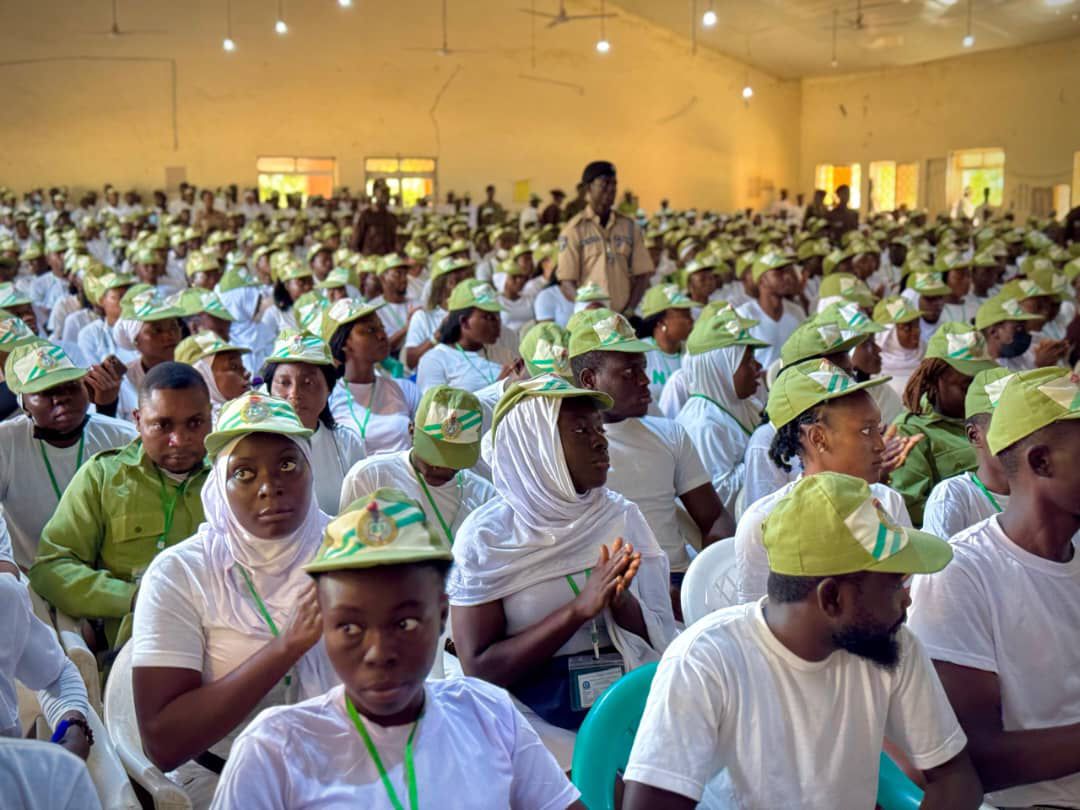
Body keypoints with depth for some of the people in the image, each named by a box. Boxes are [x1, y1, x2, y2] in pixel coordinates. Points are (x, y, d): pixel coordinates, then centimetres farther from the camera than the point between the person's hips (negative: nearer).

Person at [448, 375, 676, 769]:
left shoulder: (622, 517, 5)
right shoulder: (486, 536, -5)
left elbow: (662, 640, 5)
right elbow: (479, 669, -10)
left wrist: (621, 602, -16)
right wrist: (581, 608, -18)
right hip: (536, 723, -3)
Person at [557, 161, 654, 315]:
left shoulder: (630, 226, 11)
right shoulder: (574, 230, 1)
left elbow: (642, 274, 9)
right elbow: (567, 282, -4)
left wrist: (630, 309, -5)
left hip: (624, 315, 3)